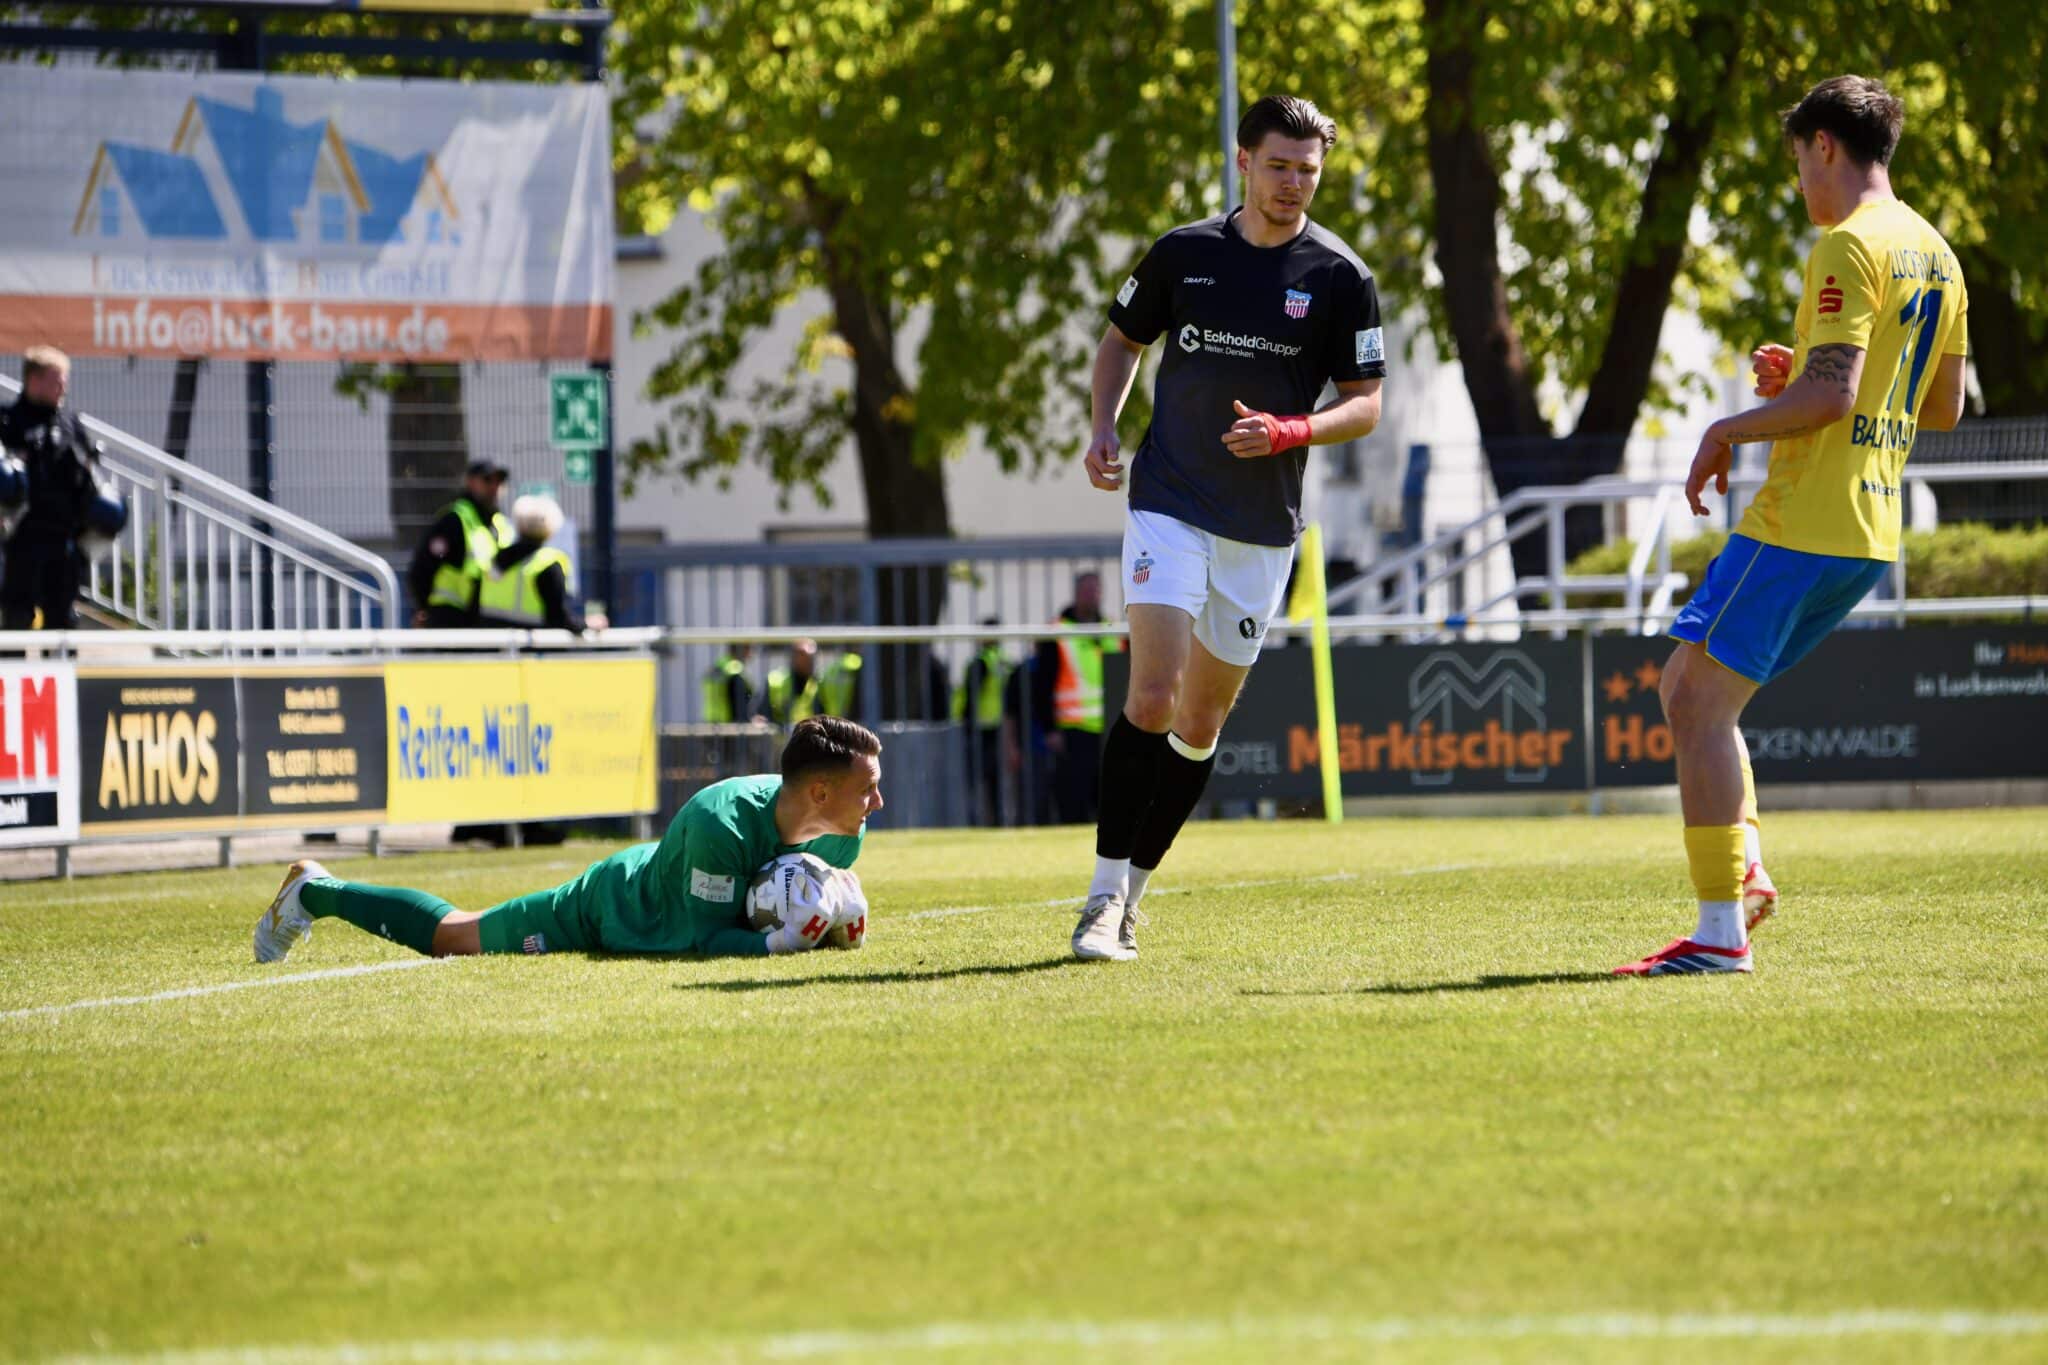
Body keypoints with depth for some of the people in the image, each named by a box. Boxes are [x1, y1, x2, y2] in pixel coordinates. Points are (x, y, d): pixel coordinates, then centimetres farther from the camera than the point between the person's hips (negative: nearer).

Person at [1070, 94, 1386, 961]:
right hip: (1168, 506, -1)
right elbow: (1123, 339, 17)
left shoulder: (1341, 278, -1)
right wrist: (1103, 428, 0)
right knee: (1152, 696, -17)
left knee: (1203, 719, 6)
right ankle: (1105, 894, -13)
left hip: (1264, 527, 1)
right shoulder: (1184, 254, 2)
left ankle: (1128, 898, 19)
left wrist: (1289, 432, -18)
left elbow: (1366, 403, 0)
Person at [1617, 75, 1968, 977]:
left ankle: (1721, 930, -10)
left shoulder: (1849, 246, -13)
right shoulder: (1935, 254, 16)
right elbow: (1945, 406, 21)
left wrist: (1730, 429, -8)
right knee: (1691, 688, 17)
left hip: (1801, 523, -10)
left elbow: (1832, 394, -22)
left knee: (1701, 701, -7)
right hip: (1870, 531, 10)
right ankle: (1744, 873, 7)